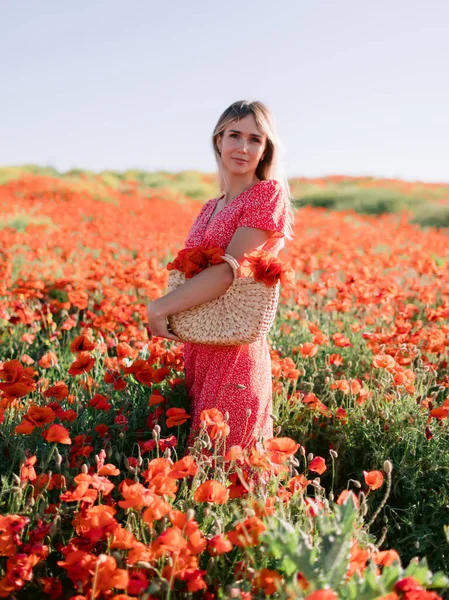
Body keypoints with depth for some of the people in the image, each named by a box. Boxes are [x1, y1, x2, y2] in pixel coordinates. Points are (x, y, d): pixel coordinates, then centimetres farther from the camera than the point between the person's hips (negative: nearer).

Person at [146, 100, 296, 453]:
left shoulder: (269, 193, -8)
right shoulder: (210, 208, 15)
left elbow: (231, 269, -17)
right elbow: (190, 271, 13)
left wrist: (160, 307, -14)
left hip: (234, 354, -7)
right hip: (196, 351, 7)